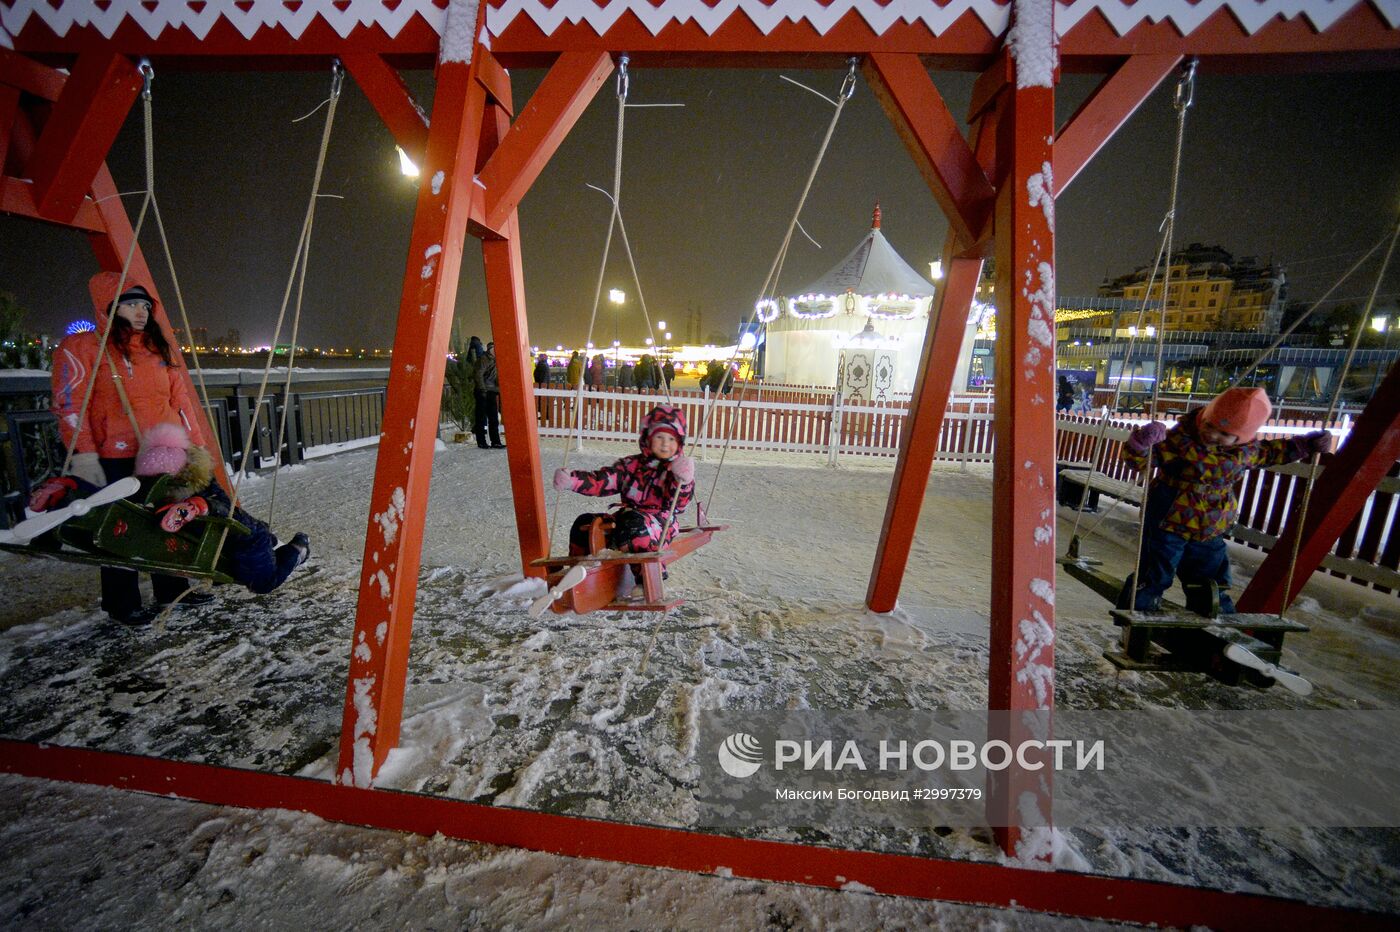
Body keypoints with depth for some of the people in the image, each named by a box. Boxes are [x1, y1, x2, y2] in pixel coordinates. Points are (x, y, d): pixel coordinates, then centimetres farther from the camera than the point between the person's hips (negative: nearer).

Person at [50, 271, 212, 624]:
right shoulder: (82, 348, -2)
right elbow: (70, 405, -8)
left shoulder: (158, 348, 14)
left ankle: (172, 589, 24)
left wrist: (196, 445, 10)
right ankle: (122, 604, 17)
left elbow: (180, 399, 14)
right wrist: (84, 455, -16)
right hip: (117, 459, -5)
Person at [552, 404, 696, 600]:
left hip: (658, 525, -5)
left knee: (634, 525, -37)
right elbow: (601, 481, 6)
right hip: (625, 518, 6)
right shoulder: (631, 465, 14)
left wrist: (683, 481, -35)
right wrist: (572, 480, -10)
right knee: (584, 523, -6)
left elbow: (678, 503, -14)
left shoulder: (677, 469, 2)